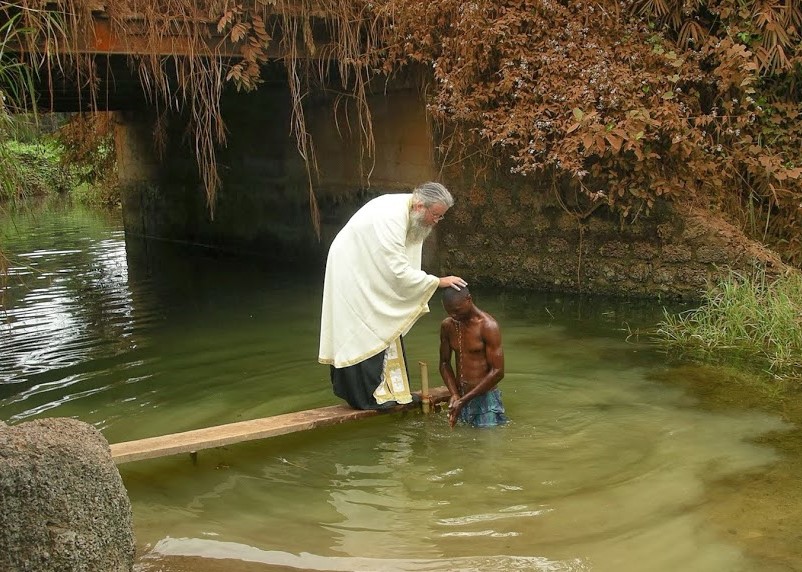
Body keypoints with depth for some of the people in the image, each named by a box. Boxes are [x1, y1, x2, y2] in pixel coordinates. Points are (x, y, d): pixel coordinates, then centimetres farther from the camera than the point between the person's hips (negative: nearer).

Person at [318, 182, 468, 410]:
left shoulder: (410, 213, -4)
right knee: (363, 333, -6)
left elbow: (404, 264, 3)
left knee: (386, 330, 10)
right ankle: (367, 395, 1)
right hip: (353, 275, -10)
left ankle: (387, 388, 17)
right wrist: (438, 282, -27)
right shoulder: (391, 218, -33)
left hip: (371, 274, 10)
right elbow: (400, 271, -33)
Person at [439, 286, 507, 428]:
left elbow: (497, 372, -15)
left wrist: (464, 400, -17)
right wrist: (455, 395, -6)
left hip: (486, 400, -5)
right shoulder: (447, 326, 4)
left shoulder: (488, 326, -14)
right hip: (461, 399, 5)